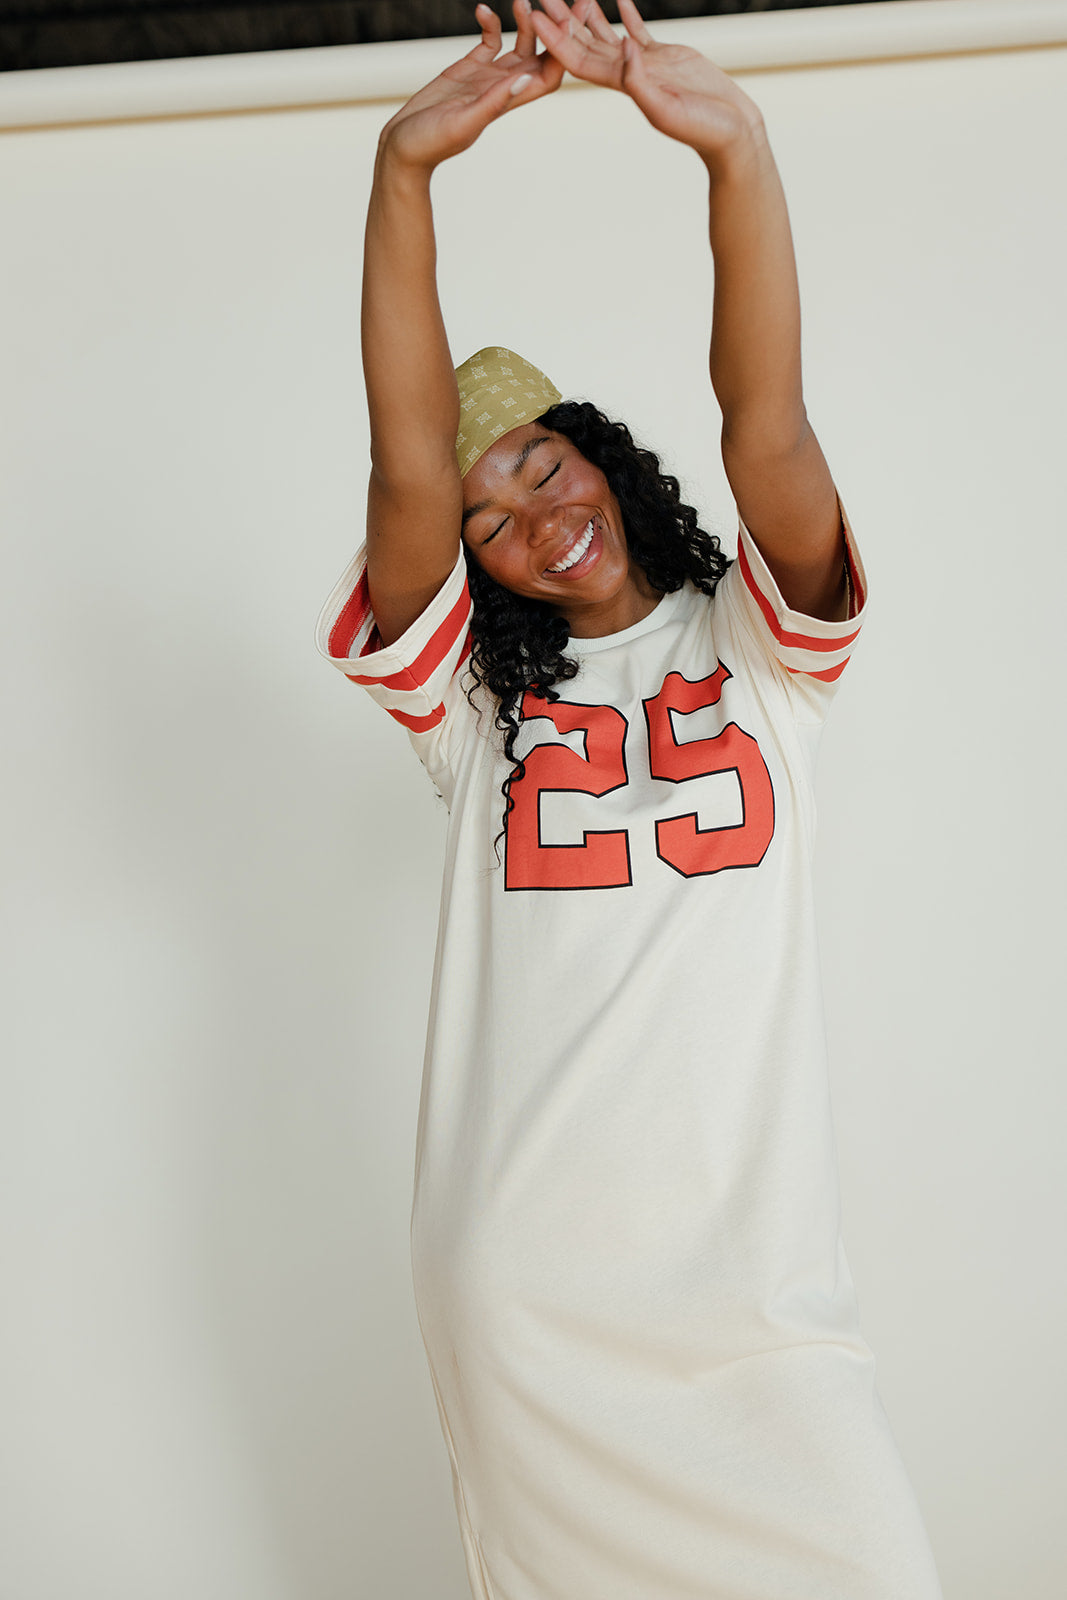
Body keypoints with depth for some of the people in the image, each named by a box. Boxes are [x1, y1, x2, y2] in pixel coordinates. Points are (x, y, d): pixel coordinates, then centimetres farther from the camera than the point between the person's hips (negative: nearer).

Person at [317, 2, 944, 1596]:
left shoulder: (756, 651, 7)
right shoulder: (477, 704, 8)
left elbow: (767, 426, -10)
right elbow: (406, 466, -7)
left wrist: (735, 145, -23)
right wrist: (406, 167, -17)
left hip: (750, 1281, 0)